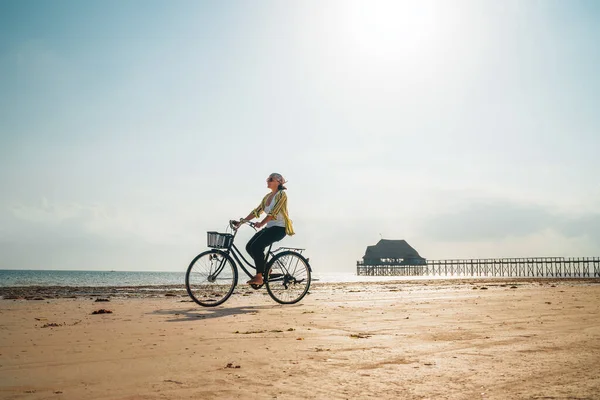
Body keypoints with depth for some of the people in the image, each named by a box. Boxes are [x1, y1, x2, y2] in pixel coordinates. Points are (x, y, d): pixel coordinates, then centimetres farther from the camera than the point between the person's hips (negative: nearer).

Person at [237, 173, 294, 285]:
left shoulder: (281, 194, -10)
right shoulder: (267, 196, 15)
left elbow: (273, 212, -20)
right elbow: (257, 211, 12)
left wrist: (261, 223, -29)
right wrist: (244, 220, 1)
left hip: (279, 228, -8)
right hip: (270, 227, 8)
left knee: (256, 246, -24)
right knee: (249, 247, -3)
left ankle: (259, 277, -18)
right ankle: (265, 268, 13)